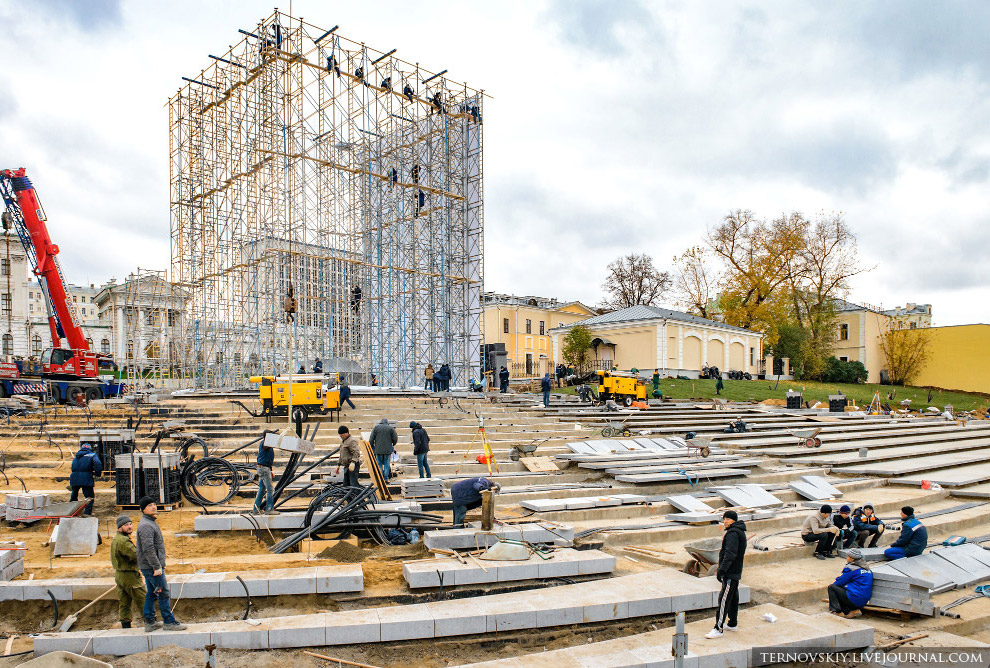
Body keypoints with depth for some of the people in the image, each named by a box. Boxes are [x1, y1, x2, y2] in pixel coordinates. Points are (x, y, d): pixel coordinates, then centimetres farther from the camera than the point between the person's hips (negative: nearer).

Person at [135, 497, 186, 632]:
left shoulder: (151, 523, 15)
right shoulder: (146, 525, -19)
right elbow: (148, 549, -26)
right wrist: (157, 566, -25)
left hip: (148, 566, 10)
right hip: (151, 566, -10)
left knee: (151, 594, 14)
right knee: (163, 593, -5)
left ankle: (149, 622, 21)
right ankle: (169, 622, 1)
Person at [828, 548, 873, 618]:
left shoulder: (851, 569, -13)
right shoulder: (867, 568, 12)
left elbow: (840, 582, -5)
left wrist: (833, 584, 16)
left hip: (855, 599, -9)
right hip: (864, 601, 9)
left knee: (831, 587, 2)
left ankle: (837, 611, -5)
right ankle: (855, 610, 7)